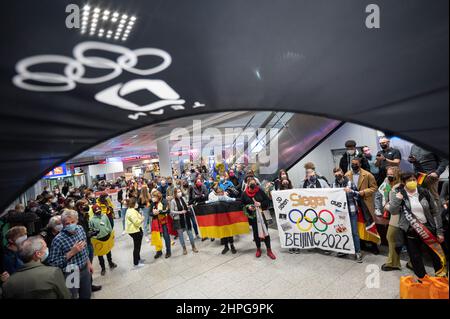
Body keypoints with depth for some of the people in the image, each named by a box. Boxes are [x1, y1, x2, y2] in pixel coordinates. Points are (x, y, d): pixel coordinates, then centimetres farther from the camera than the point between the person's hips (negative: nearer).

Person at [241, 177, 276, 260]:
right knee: (256, 232, 12)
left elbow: (267, 200, -1)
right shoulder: (244, 194, -4)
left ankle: (269, 250, 15)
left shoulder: (260, 191, -7)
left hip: (261, 214, -1)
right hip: (252, 215, 1)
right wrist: (248, 207, -14)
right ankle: (258, 249, 32)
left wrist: (261, 204, -17)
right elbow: (242, 205, 4)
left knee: (265, 231, 0)